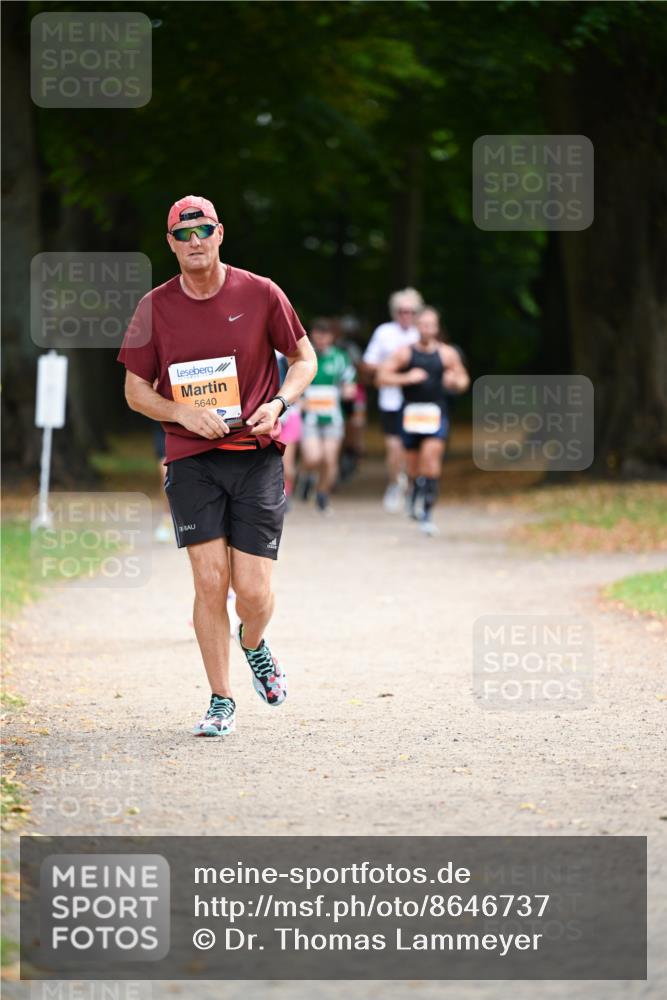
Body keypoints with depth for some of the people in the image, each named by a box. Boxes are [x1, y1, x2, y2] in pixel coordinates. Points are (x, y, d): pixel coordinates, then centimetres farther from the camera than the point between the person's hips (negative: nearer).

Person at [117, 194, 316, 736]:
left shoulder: (260, 294, 0)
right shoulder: (155, 307, 2)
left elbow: (304, 358, 11)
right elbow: (135, 389, 8)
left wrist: (278, 404, -8)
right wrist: (184, 413, -11)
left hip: (257, 456, 0)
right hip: (192, 461, 0)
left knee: (252, 590, -4)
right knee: (210, 581, -9)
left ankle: (254, 644, 32)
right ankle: (221, 702, 3)